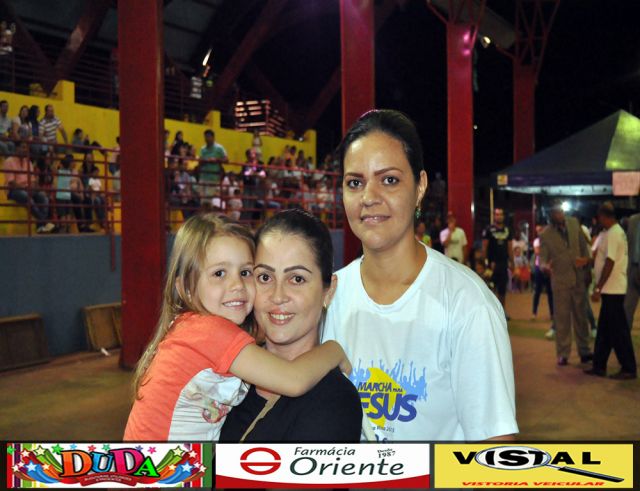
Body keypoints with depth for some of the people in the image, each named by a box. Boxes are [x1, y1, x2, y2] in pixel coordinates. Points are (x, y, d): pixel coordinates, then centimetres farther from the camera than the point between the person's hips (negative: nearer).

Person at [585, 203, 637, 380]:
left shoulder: (614, 234, -17)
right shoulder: (611, 232, 13)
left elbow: (609, 263, -21)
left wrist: (598, 288, -20)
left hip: (613, 290, -10)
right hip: (610, 290, 10)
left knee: (618, 330, -3)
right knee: (604, 330, 13)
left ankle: (629, 369, 5)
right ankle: (599, 366, 20)